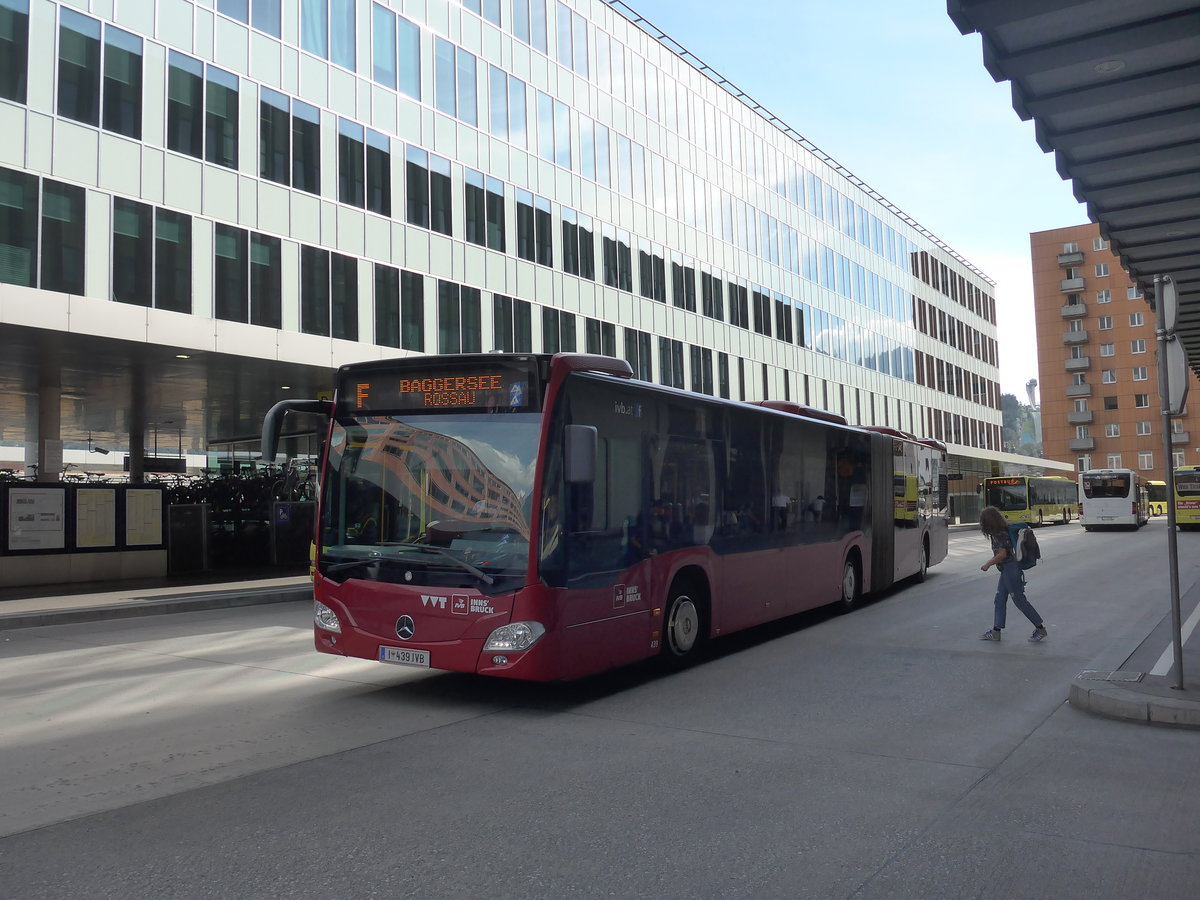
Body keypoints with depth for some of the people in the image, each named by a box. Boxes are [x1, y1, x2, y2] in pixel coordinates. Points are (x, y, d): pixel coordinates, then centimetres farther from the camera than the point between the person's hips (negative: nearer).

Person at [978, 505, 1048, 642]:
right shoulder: (1002, 531, 10)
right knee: (1000, 599, 11)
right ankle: (996, 630, 15)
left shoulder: (1000, 535, -18)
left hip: (1010, 569, -10)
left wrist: (988, 564, -14)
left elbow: (1002, 554, -22)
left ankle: (1040, 628, 5)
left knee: (1019, 599, -3)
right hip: (1006, 570, 10)